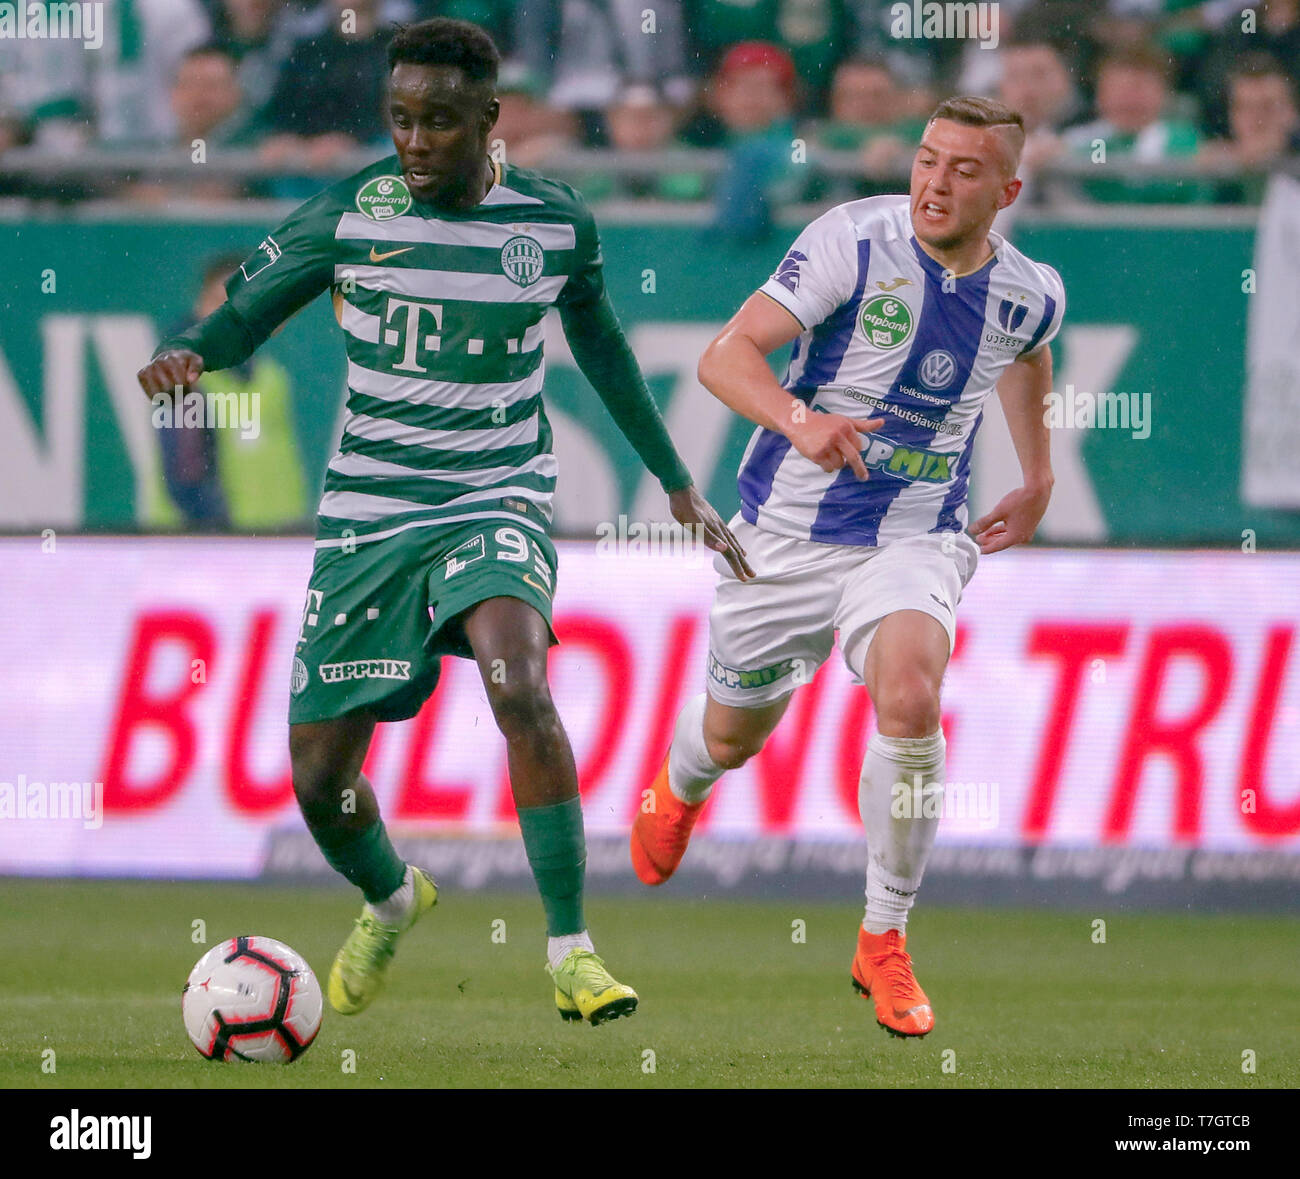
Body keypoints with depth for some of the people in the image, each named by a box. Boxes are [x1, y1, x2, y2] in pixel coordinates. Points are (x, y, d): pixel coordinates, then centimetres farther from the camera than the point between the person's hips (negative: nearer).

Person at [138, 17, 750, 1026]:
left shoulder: (556, 223, -2)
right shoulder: (352, 214, -6)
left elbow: (601, 347, 15)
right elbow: (247, 309, 3)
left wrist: (679, 483, 21)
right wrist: (185, 356, -21)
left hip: (497, 504, -1)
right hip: (369, 514, 1)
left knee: (519, 684, -32)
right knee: (319, 775, 2)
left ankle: (572, 952, -25)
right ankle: (390, 902, 38)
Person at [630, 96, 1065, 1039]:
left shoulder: (1030, 295, -5)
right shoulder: (858, 240, -17)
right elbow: (727, 355, -22)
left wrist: (1038, 481, 25)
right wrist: (799, 418, -41)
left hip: (917, 538, 1)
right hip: (788, 529, -1)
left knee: (910, 696, -28)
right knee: (733, 734, 15)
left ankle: (885, 942, -12)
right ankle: (681, 784, 57)